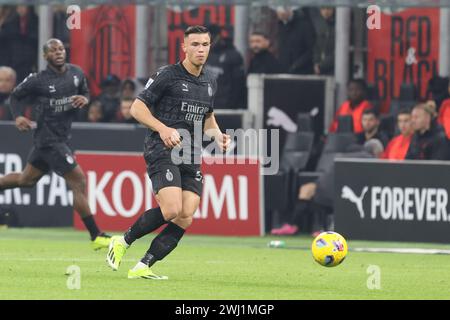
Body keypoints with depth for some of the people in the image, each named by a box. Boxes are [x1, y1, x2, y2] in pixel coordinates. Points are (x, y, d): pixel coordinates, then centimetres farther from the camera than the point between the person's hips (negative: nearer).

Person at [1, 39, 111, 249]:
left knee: (26, 180, 21)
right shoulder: (38, 80, -11)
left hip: (61, 136, 7)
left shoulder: (76, 73, 4)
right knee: (79, 181, -12)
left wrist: (84, 99, -5)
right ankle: (96, 237, -8)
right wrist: (17, 117, -15)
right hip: (49, 139, -7)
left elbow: (85, 92, 18)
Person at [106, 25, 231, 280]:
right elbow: (137, 108, -5)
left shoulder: (210, 82, 15)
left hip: (191, 158, 7)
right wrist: (162, 129, -20)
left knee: (185, 219, -8)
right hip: (162, 152, -7)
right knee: (171, 210, -22)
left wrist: (218, 135, 10)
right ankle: (123, 242, 0)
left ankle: (143, 268, -3)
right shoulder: (167, 75, -5)